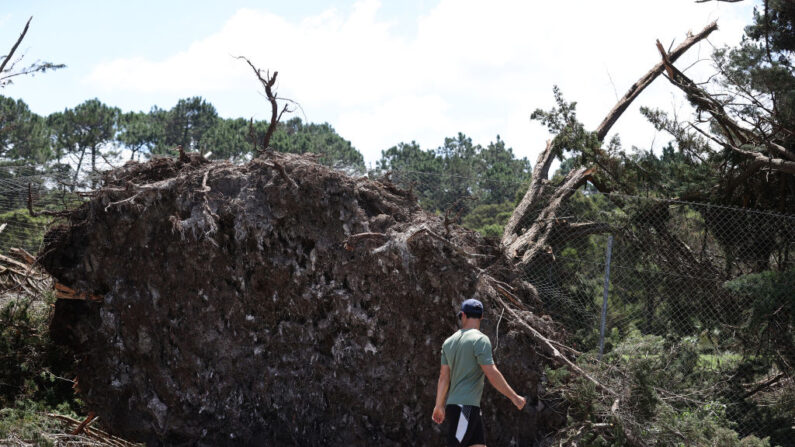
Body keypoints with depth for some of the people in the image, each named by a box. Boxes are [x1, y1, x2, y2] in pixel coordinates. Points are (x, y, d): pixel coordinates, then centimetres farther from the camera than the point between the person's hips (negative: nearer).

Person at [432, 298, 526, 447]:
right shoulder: (480, 340, -10)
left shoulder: (449, 342, 12)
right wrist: (514, 397, -8)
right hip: (466, 406, -8)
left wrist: (439, 406, 17)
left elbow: (444, 377, 12)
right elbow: (492, 375, -16)